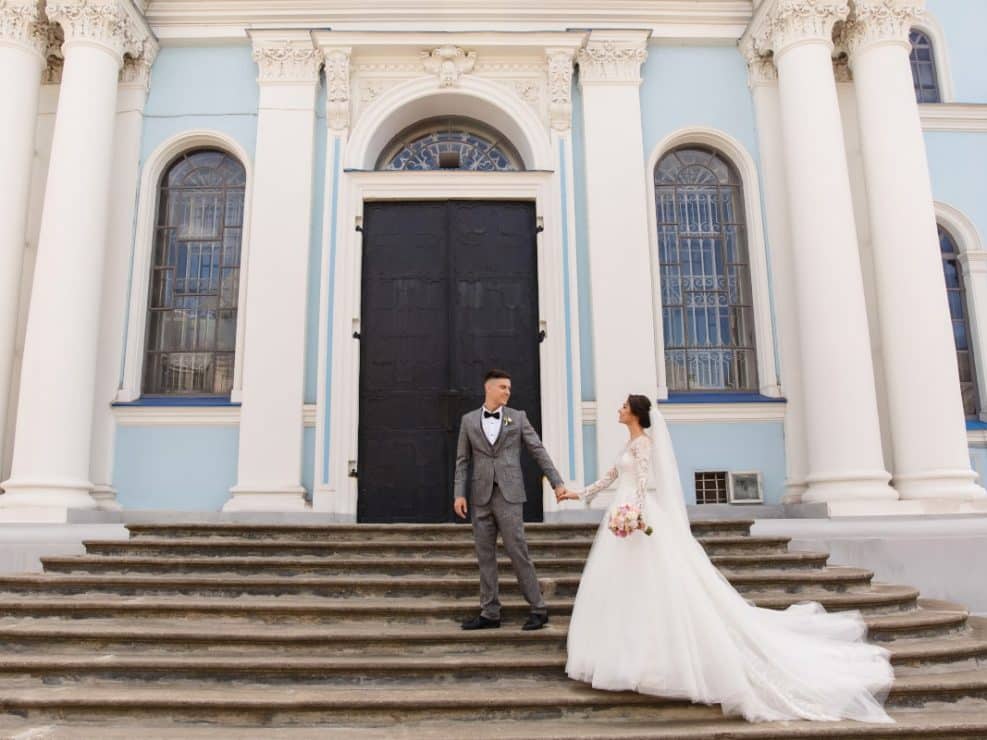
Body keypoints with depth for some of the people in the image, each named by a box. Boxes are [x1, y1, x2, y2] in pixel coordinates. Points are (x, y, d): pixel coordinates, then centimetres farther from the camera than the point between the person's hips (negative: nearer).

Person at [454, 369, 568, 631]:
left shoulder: (518, 417, 5)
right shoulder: (469, 420, 8)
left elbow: (538, 451, 3)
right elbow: (463, 460, 8)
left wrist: (557, 483, -3)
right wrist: (459, 494, -1)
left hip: (509, 494, -2)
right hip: (481, 496, 3)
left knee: (517, 552, -4)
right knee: (485, 555, 6)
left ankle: (538, 609, 8)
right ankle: (489, 613, 15)